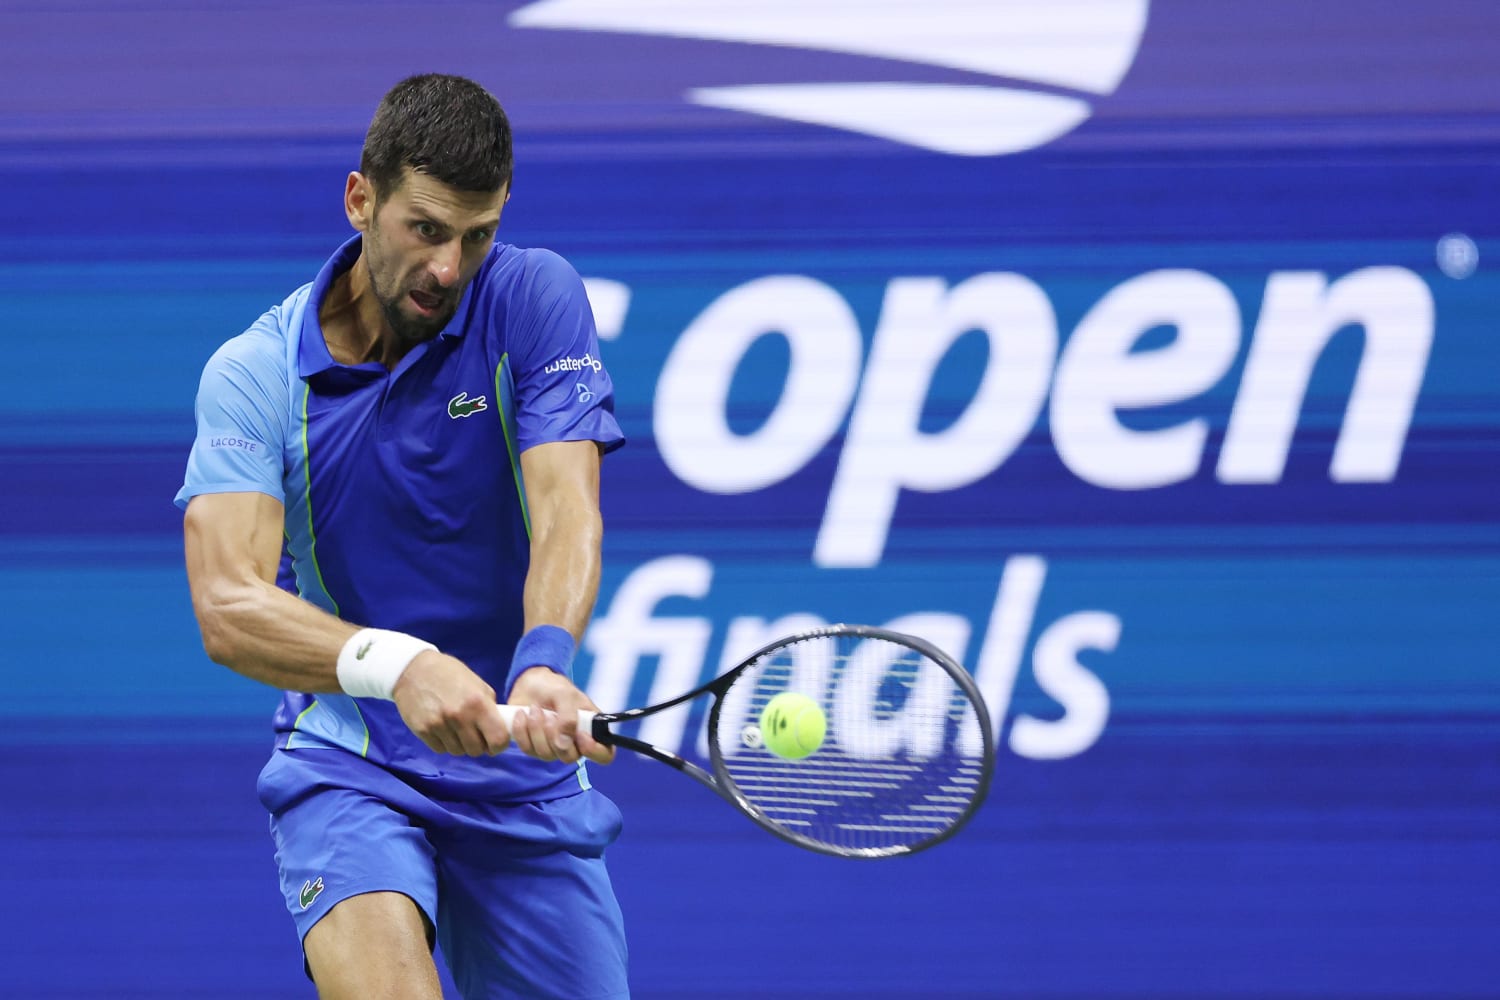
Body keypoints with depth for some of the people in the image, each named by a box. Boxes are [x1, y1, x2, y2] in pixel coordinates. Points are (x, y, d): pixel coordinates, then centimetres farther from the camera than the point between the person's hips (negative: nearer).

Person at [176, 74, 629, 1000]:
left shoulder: (536, 299, -5)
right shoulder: (253, 374, -8)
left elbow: (567, 513, -18)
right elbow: (227, 607, -21)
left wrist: (543, 666, -39)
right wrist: (396, 664, -39)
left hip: (527, 776, 2)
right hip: (347, 772, -2)